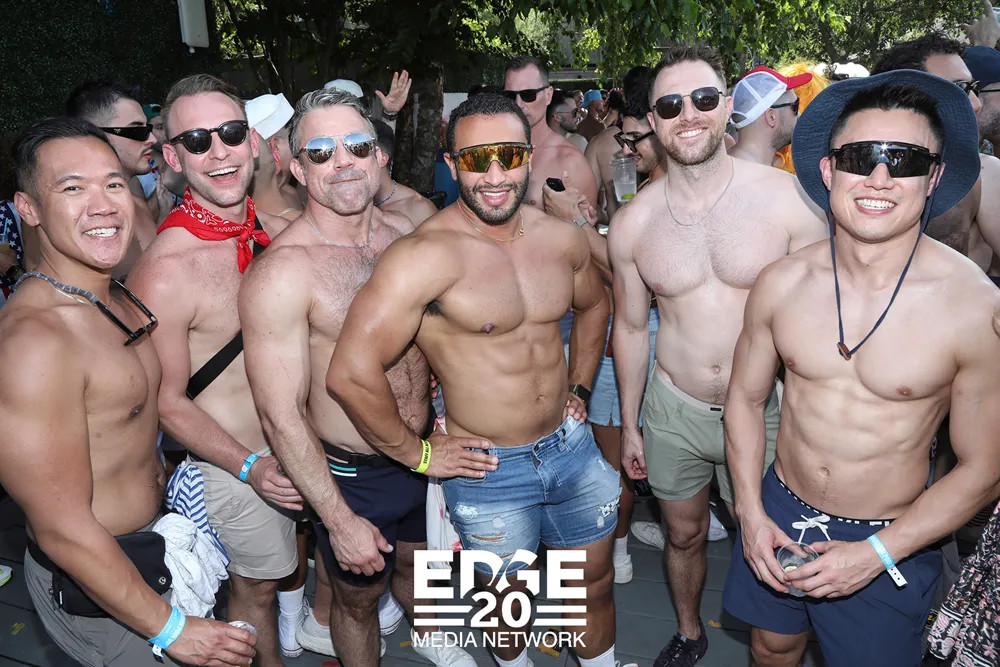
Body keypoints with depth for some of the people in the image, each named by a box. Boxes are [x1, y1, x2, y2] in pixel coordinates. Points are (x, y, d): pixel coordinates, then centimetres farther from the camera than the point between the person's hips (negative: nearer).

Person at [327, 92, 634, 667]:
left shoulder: (563, 239, -3)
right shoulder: (427, 255, -24)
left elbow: (594, 305, 19)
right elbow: (351, 373, -29)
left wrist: (579, 389, 12)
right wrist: (418, 453, -17)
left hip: (572, 446, 5)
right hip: (489, 471, -4)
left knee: (596, 587, 22)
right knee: (510, 604, 20)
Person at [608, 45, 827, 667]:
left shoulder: (788, 197, -14)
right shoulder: (632, 223, -7)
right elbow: (631, 326, 5)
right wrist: (629, 424, 11)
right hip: (673, 411, 2)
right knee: (684, 536, 21)